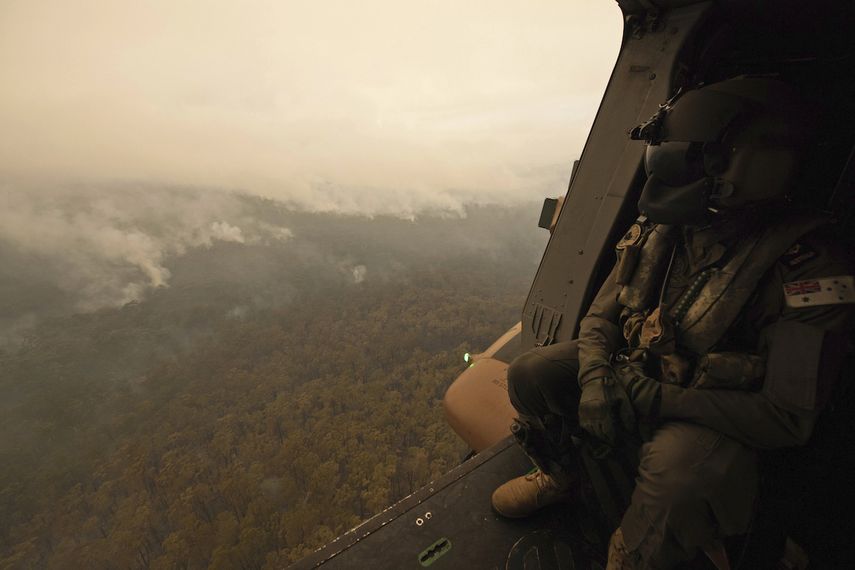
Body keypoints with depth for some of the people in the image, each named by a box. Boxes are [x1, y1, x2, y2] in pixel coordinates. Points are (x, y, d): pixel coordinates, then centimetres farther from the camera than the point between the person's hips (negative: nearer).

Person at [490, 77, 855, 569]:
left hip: (711, 413, -4)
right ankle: (562, 474, 19)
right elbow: (601, 317, -1)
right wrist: (595, 378, -20)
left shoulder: (806, 268, -24)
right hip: (636, 374, 5)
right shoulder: (660, 230, -8)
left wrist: (657, 398, -27)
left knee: (677, 466, -36)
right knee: (530, 375, -11)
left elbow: (790, 418, -22)